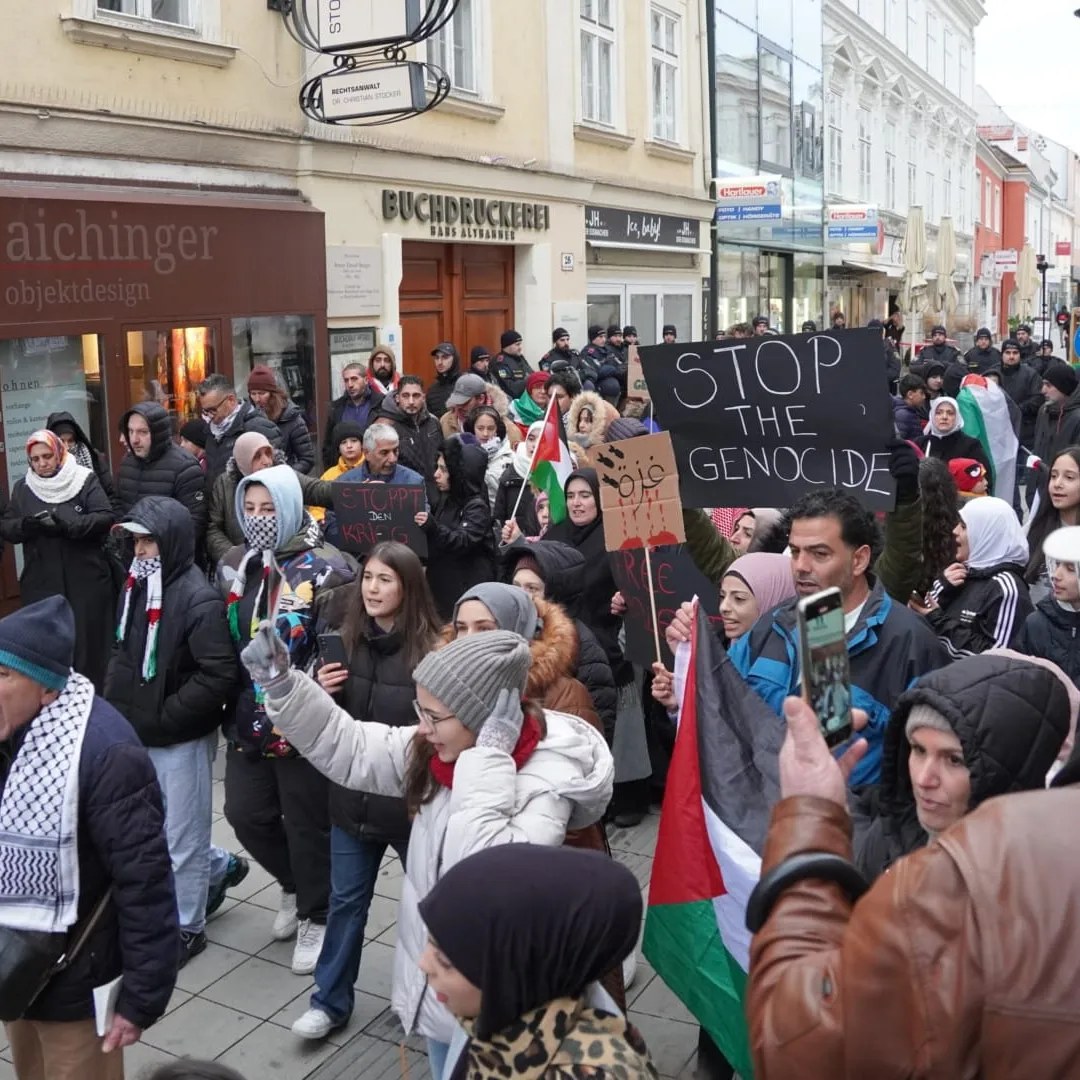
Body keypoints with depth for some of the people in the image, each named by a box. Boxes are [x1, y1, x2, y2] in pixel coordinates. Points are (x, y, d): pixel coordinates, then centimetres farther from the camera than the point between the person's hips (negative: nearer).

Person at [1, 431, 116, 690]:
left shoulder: (85, 480, -2)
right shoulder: (22, 488, 9)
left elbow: (106, 519, -12)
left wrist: (67, 524, -25)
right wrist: (27, 524, -15)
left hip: (86, 581, -3)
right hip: (41, 584, 3)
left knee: (88, 641, 2)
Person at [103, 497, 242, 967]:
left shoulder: (199, 600, -20)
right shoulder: (137, 586, 3)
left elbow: (220, 677, -24)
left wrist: (160, 718, -19)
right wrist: (117, 707, 3)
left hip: (181, 739, -8)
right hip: (137, 735, 8)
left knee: (181, 838, 8)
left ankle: (186, 928, 27)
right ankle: (219, 867, 41)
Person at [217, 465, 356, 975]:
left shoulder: (325, 567, -14)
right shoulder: (233, 565, 7)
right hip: (247, 718, 6)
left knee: (307, 822, 6)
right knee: (246, 815, 14)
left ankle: (315, 917, 27)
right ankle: (296, 885, 40)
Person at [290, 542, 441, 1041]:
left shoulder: (432, 649, -18)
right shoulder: (343, 639, -2)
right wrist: (321, 693, -10)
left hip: (413, 798, -4)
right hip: (353, 795, 4)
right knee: (345, 900, 17)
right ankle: (330, 1001, 34)